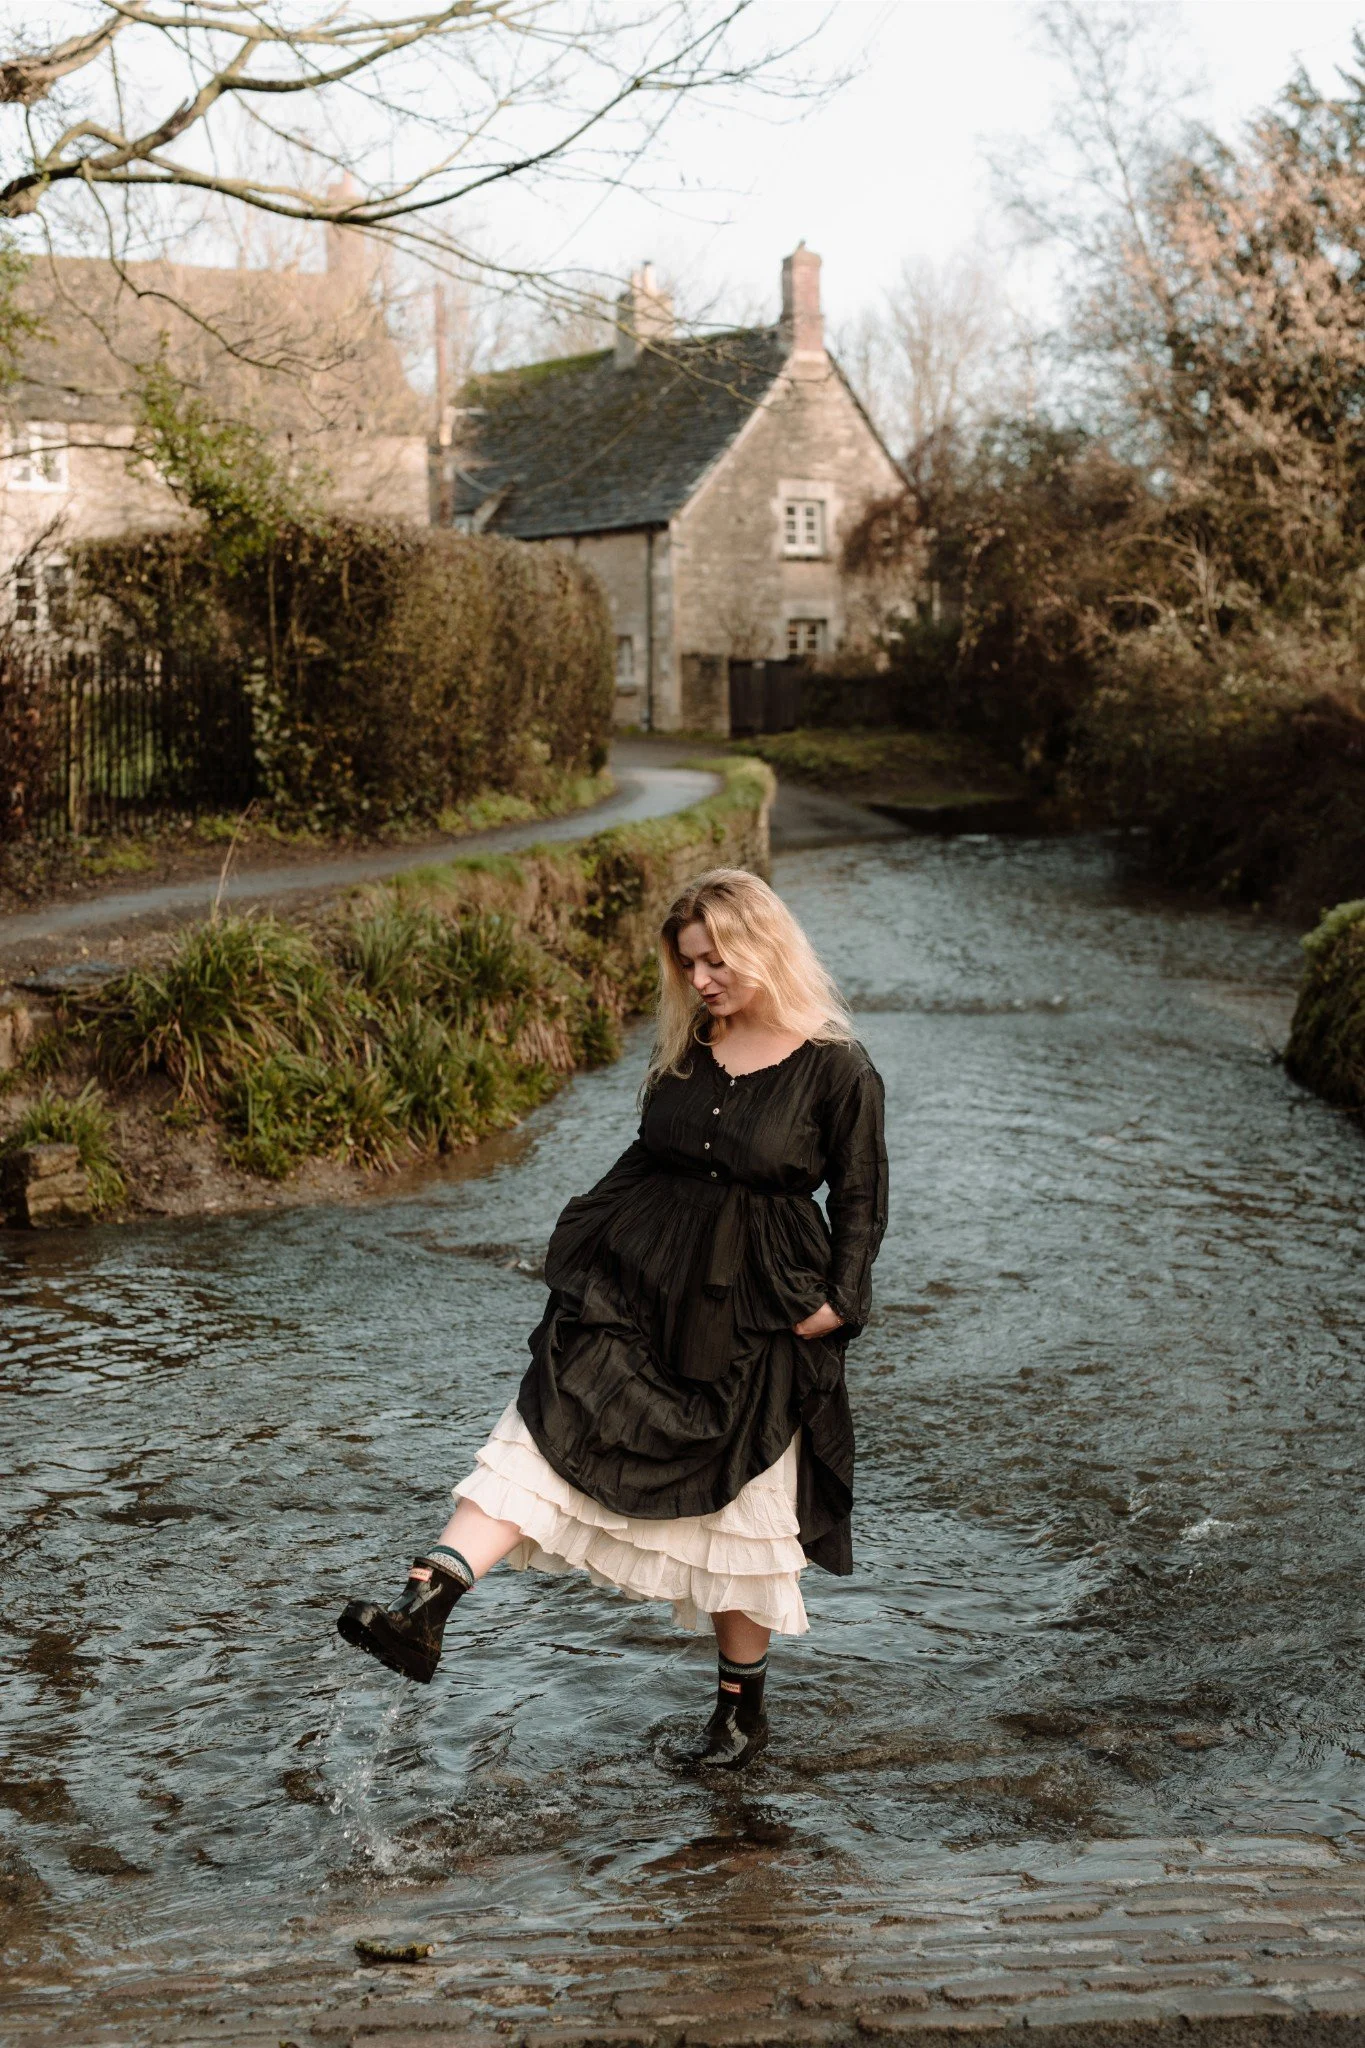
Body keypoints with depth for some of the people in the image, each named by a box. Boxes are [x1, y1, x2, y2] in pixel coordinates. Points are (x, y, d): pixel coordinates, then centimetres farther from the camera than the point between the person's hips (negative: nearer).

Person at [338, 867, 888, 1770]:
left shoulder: (837, 1069, -10)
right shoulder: (686, 1053, 6)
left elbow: (862, 1202, -4)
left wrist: (836, 1304, -12)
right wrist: (583, 1231, 9)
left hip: (755, 1320, -4)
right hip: (639, 1293, 4)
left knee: (739, 1510, 8)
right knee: (545, 1434, -13)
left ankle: (743, 1705, 28)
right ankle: (424, 1608, -23)